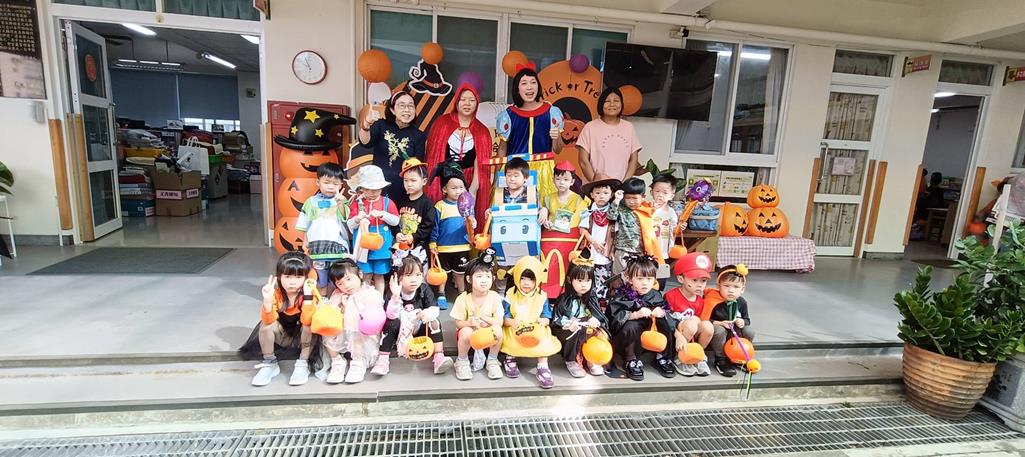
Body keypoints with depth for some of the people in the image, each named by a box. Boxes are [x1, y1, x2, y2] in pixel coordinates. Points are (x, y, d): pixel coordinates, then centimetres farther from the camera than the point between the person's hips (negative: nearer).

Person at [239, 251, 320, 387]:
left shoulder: (309, 293, -23)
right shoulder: (276, 293, -18)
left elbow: (307, 321, -36)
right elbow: (268, 320, -28)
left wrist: (307, 296, -43)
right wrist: (267, 300, -42)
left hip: (301, 335, -2)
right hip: (281, 334, 2)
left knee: (310, 326, -33)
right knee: (266, 325, -27)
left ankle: (303, 364, -17)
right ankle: (270, 363, -9)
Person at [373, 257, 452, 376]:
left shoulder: (424, 290, -12)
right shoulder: (392, 292, -18)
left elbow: (435, 308, -20)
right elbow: (391, 315, -29)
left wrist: (429, 312, -45)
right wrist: (395, 296, -45)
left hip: (420, 328, 1)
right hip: (400, 330, -1)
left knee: (435, 322, -24)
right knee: (390, 323, -29)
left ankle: (439, 357, -27)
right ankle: (383, 360, -23)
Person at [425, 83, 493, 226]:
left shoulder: (482, 131, 6)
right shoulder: (442, 123, 4)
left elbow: (481, 165, 0)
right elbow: (432, 155, 3)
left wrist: (473, 191, -11)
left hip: (469, 184, 1)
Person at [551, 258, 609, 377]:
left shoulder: (592, 299, 6)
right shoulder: (564, 300, -5)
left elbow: (600, 317, 0)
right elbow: (557, 319, -8)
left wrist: (596, 321, -23)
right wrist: (568, 324, -28)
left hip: (588, 328, 3)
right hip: (568, 332, -3)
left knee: (598, 332, -24)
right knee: (577, 332, -33)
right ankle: (571, 361, -11)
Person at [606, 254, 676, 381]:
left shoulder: (655, 296, -2)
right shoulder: (622, 296, -16)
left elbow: (667, 312, 0)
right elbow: (614, 316, -26)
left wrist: (661, 313, -23)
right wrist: (635, 314, -36)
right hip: (624, 336, -4)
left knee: (664, 322, -16)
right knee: (631, 326, -34)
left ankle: (662, 357, 1)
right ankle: (631, 361, -14)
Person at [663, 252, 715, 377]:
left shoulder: (700, 301, 4)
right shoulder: (671, 296, -15)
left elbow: (698, 327, 3)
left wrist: (693, 339, -14)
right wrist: (679, 335, -28)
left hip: (690, 338, 5)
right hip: (672, 335, -5)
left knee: (707, 326, -23)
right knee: (693, 321, -31)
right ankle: (679, 358, -12)